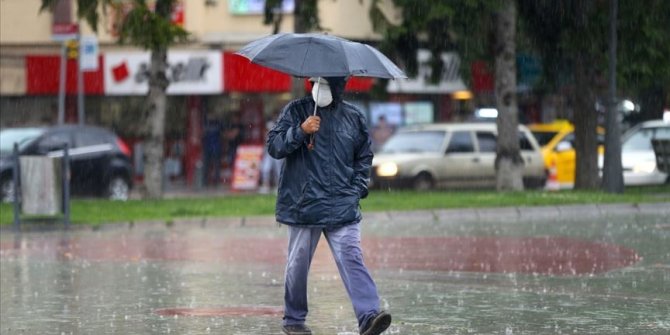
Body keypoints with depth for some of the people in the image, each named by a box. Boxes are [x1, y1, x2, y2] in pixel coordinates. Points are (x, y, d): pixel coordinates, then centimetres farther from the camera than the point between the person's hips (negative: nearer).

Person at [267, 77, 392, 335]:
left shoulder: (353, 117, 10)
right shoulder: (296, 111, 3)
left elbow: (364, 156, 22)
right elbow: (274, 146, -5)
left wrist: (358, 188, 9)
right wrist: (300, 131, -20)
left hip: (343, 207, 1)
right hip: (303, 205, -1)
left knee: (352, 259, -13)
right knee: (298, 264, 8)